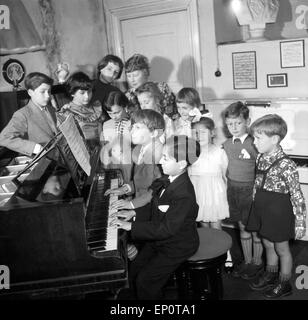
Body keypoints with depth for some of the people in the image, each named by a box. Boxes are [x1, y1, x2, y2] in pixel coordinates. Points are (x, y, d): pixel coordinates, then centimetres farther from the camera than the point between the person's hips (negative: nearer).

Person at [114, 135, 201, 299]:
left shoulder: (184, 195, -32)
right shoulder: (169, 181, -5)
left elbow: (166, 229, -31)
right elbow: (155, 208, 12)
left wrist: (132, 226, -26)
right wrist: (134, 213, 0)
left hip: (176, 247, -8)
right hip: (158, 238, 8)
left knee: (145, 281, -7)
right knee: (134, 271, 10)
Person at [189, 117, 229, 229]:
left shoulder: (220, 152, -5)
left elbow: (224, 175, 3)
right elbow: (188, 175, 6)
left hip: (215, 193, -2)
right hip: (198, 193, 2)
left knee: (216, 229, 3)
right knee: (203, 226, 12)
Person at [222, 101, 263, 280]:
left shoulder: (254, 144, -15)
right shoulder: (226, 144, 5)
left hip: (250, 189, -6)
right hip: (233, 189, 6)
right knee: (242, 226, 16)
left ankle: (257, 262, 24)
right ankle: (247, 260, 30)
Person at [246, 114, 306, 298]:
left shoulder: (286, 165, -25)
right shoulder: (261, 159, -2)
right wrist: (256, 205, 15)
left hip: (279, 213, -7)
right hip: (262, 209, 7)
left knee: (281, 248, 12)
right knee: (268, 244, 23)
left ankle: (284, 284, 32)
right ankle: (271, 275, 44)